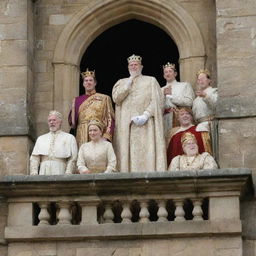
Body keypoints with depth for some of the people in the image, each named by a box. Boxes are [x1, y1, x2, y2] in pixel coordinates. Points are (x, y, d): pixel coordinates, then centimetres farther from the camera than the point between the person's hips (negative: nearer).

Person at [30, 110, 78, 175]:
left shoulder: (69, 138, 12)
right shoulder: (41, 139, 22)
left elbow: (72, 159, 3)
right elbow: (34, 158, 13)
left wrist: (67, 174, -10)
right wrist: (34, 173, -1)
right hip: (43, 174, 2)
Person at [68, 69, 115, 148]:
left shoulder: (104, 98, 9)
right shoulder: (77, 100, 17)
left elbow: (110, 118, 2)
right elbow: (72, 122, 15)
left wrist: (106, 137, -9)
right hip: (82, 137, 2)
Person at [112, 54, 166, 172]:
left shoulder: (151, 80, 13)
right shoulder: (121, 82, 21)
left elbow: (157, 101, 0)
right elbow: (116, 98, 2)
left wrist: (145, 115, -14)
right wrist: (130, 81, 3)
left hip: (146, 124, -2)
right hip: (125, 126, 2)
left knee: (147, 153, -12)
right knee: (126, 153, -7)